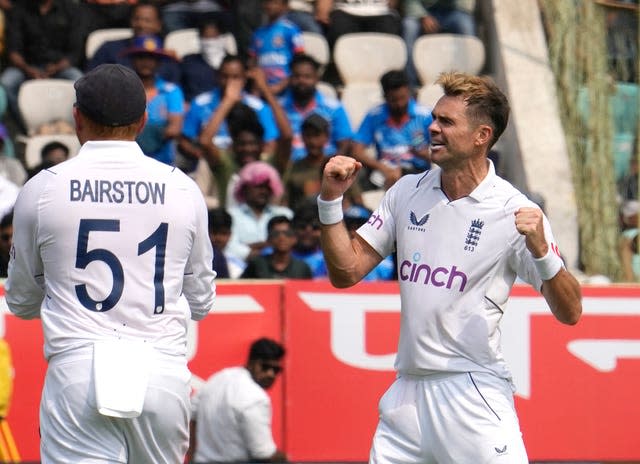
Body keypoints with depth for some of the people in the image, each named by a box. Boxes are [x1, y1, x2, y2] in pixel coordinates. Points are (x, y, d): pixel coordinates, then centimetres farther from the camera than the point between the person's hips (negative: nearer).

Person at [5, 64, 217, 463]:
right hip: (164, 372, 2)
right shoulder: (183, 189, 5)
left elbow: (20, 302, 13)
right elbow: (201, 302, 15)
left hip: (78, 373, -2)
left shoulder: (43, 189, 1)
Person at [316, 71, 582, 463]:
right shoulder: (407, 192, 10)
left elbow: (569, 313, -10)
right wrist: (331, 199, 0)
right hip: (407, 392, 5)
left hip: (474, 394, -5)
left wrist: (540, 251, -27)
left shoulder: (513, 211, -7)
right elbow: (346, 272, 11)